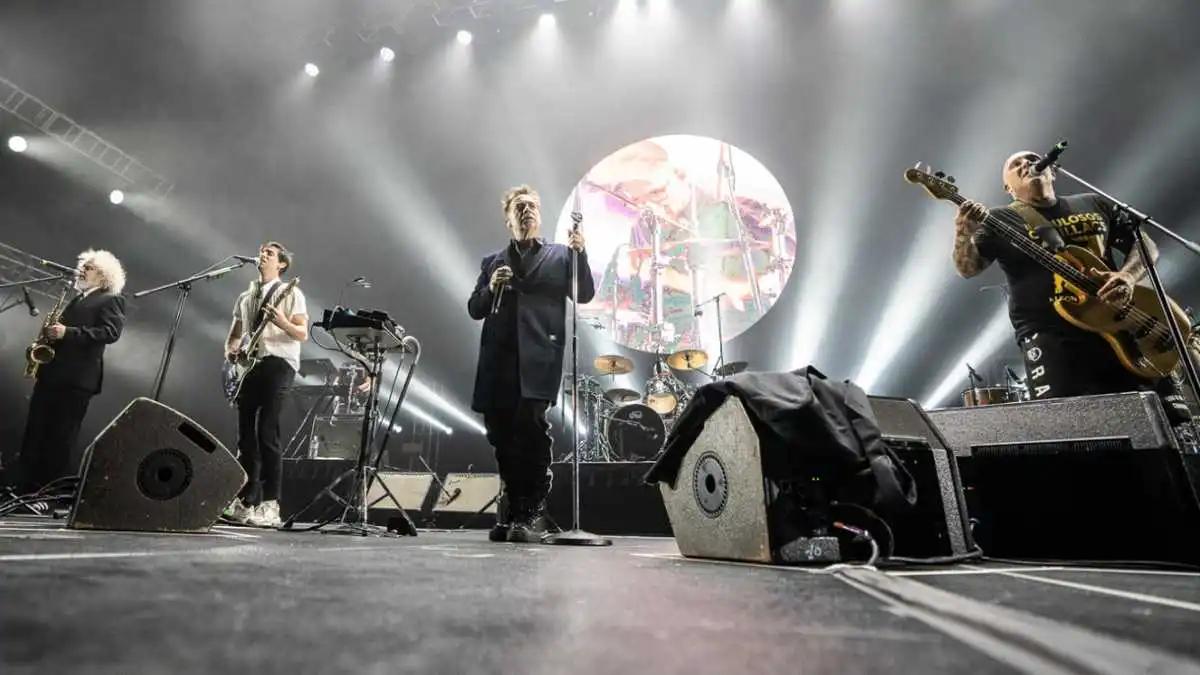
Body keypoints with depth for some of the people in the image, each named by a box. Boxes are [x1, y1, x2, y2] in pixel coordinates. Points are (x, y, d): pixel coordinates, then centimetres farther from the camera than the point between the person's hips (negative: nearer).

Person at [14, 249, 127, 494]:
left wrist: (67, 333, -22)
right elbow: (64, 326, 29)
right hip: (51, 373, 8)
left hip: (76, 377, -8)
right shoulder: (77, 299, 23)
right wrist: (52, 330, 6)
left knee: (61, 438, -4)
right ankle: (26, 488, 15)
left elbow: (110, 333, -17)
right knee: (35, 433, 8)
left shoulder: (111, 300, -2)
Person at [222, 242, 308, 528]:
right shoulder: (245, 297, 22)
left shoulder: (291, 294, 3)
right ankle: (246, 502, 13)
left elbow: (303, 334, -6)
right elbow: (234, 335, 26)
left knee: (266, 432, -13)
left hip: (278, 363, -7)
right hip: (248, 367, 7)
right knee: (246, 435, 5)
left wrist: (283, 323, -26)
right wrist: (230, 351, 4)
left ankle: (270, 506, -11)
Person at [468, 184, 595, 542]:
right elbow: (475, 309, 16)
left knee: (531, 430, -15)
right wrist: (491, 288, -3)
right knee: (501, 436, 4)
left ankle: (531, 517, -5)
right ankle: (511, 511, 22)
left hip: (538, 359, -3)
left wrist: (581, 254, -10)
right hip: (499, 362, 3)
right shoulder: (492, 262, 21)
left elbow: (585, 295, 4)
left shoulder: (560, 255, 14)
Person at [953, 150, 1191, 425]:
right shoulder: (1001, 221, 6)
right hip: (1050, 334, -4)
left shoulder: (1095, 204, 21)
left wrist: (1127, 275, -4)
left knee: (1173, 417, 2)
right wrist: (964, 233, -28)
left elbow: (1146, 244, 20)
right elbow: (967, 268, -6)